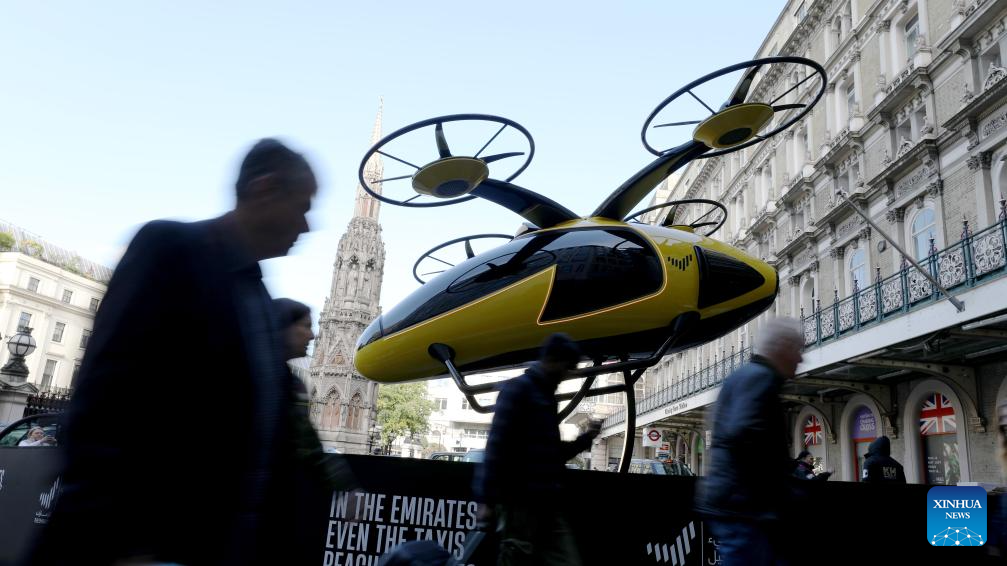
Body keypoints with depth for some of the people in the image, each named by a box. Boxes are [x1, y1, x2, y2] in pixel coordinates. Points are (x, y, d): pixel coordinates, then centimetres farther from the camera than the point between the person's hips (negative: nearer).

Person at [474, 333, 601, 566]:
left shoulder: (546, 396, 20)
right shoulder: (518, 389, -6)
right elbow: (497, 445, -15)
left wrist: (585, 439, 14)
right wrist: (488, 500, -19)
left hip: (547, 503, 8)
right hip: (519, 501, -8)